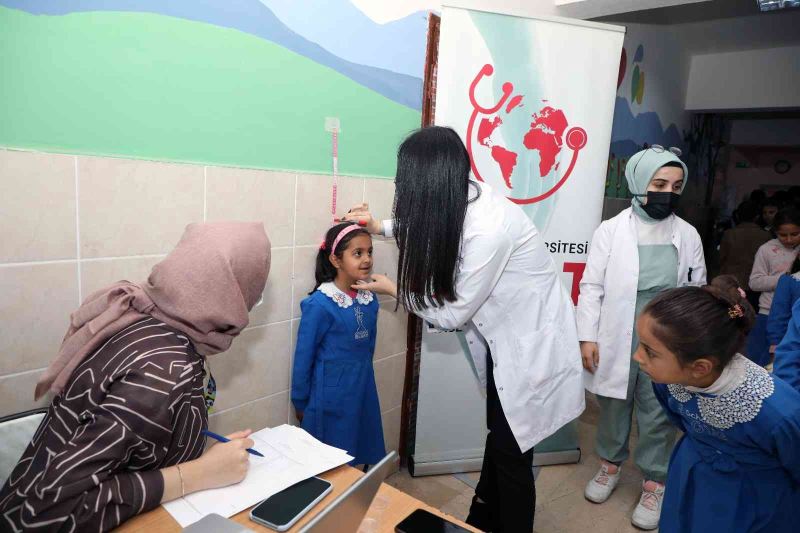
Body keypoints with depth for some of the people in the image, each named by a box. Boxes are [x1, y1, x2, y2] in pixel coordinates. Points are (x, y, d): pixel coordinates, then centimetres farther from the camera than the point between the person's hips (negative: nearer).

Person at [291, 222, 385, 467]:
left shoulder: (369, 299, -2)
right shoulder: (319, 304, -19)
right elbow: (303, 357, -10)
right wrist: (300, 403, -2)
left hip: (363, 393, 5)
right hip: (330, 397, -5)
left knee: (361, 458, 18)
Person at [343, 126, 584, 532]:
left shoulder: (488, 228, -33)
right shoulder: (465, 201, -7)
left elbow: (452, 315, -22)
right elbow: (429, 226, 19)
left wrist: (394, 291, -8)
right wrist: (380, 227, 19)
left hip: (534, 344, -9)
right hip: (506, 337, 9)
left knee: (511, 454, 7)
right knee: (499, 437, 23)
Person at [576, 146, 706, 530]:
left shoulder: (688, 235, 3)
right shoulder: (611, 230, -5)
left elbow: (697, 290, 8)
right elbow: (592, 286, -4)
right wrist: (587, 336, -9)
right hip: (617, 338, -1)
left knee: (659, 414, 10)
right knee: (613, 405, 15)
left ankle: (654, 483, 31)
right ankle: (610, 465, 39)